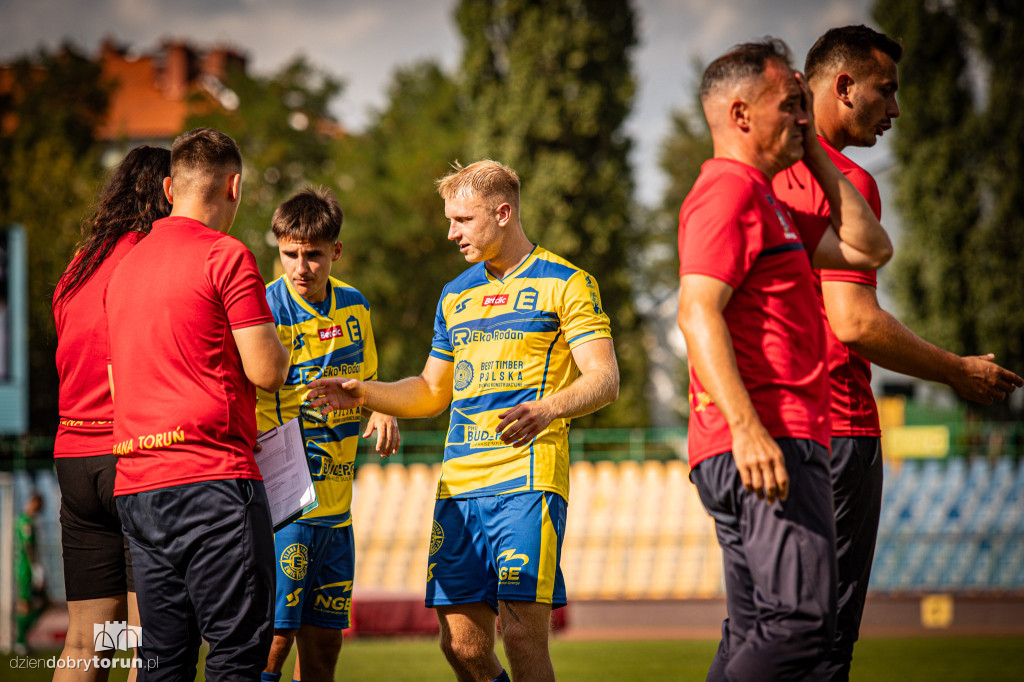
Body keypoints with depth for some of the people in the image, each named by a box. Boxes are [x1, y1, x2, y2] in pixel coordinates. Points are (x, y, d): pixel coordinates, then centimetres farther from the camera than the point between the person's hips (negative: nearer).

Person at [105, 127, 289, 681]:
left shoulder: (124, 266, 17)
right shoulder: (226, 257, -6)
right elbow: (267, 371, -9)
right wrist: (270, 337, 12)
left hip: (135, 485, 7)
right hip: (211, 476, -7)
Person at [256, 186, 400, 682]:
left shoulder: (354, 307, 9)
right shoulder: (267, 311, -11)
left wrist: (382, 412, 2)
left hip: (335, 505, 6)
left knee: (325, 640, 9)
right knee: (275, 633, -11)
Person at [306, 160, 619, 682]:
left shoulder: (564, 283, 2)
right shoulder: (456, 295, 22)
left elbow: (604, 380, -7)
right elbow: (432, 393, 30)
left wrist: (548, 408, -27)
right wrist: (365, 394, 12)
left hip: (528, 478, -6)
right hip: (459, 482, 6)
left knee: (521, 634, -16)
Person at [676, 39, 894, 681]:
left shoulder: (764, 204, 26)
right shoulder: (728, 191, -7)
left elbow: (869, 248, 27)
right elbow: (697, 312, -19)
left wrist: (813, 150, 24)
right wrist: (747, 428, -29)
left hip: (769, 443, 11)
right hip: (766, 442, -11)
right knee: (804, 617, -19)